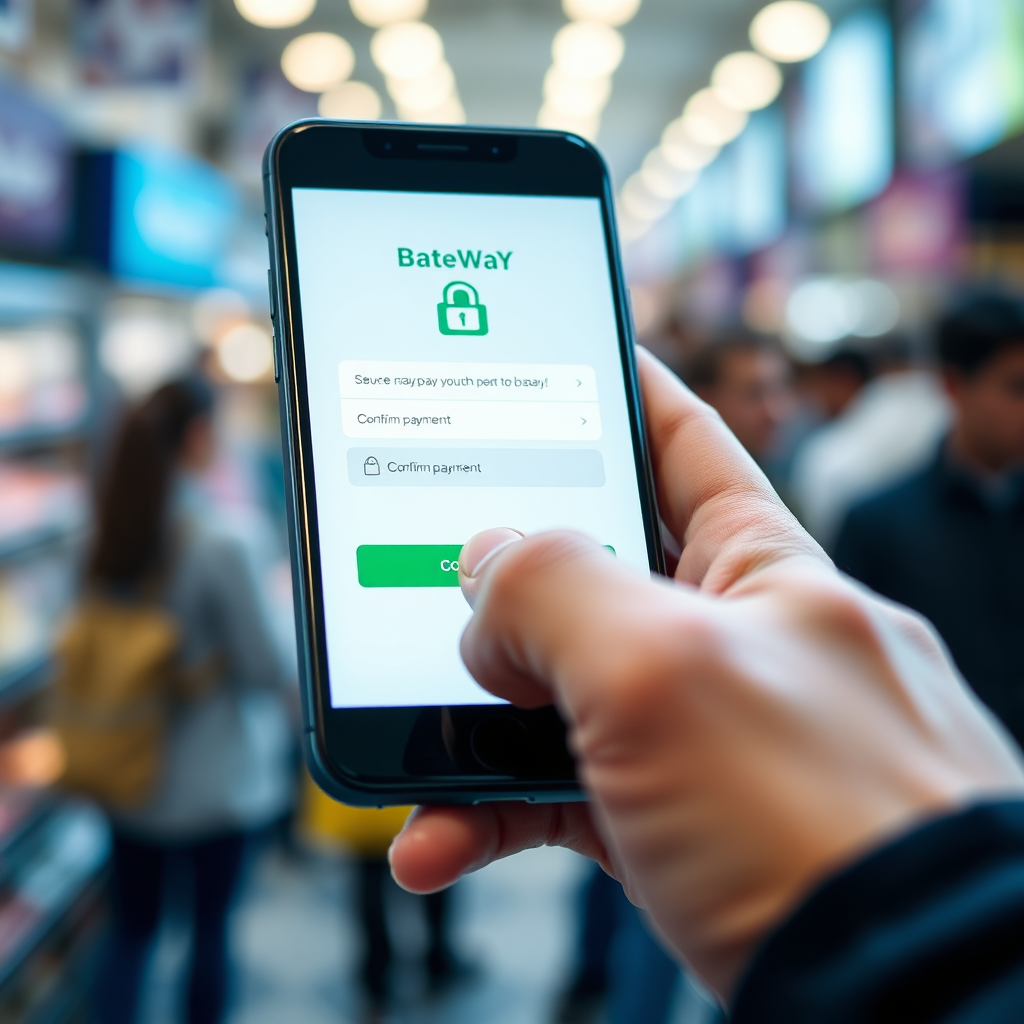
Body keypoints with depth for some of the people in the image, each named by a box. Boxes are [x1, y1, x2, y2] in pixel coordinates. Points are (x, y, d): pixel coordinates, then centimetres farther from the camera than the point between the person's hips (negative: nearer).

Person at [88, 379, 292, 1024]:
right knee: (211, 929, 12)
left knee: (132, 930, 14)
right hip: (212, 777, -5)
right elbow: (263, 670, -16)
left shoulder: (108, 538, -3)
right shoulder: (216, 547, -21)